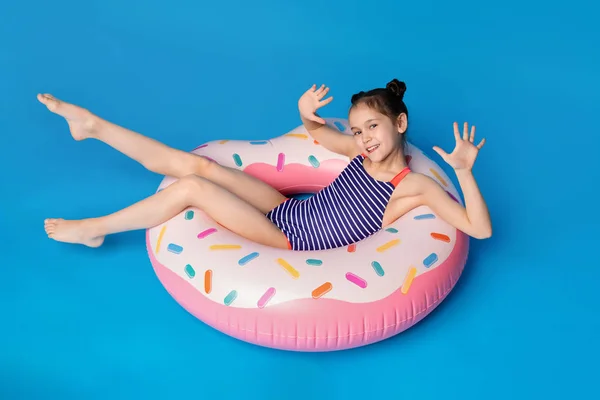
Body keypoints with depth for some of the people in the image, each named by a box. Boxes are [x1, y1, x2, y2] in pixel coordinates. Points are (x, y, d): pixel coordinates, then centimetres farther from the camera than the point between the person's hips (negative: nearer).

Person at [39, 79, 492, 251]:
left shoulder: (416, 186, -15)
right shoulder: (363, 150, 3)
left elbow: (480, 228, -21)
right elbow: (316, 131, 20)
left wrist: (465, 172, -34)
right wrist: (307, 114, -3)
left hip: (292, 243, -6)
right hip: (286, 211, 6)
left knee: (191, 186, -18)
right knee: (196, 164, -5)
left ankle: (95, 229, 3)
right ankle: (91, 123, 13)